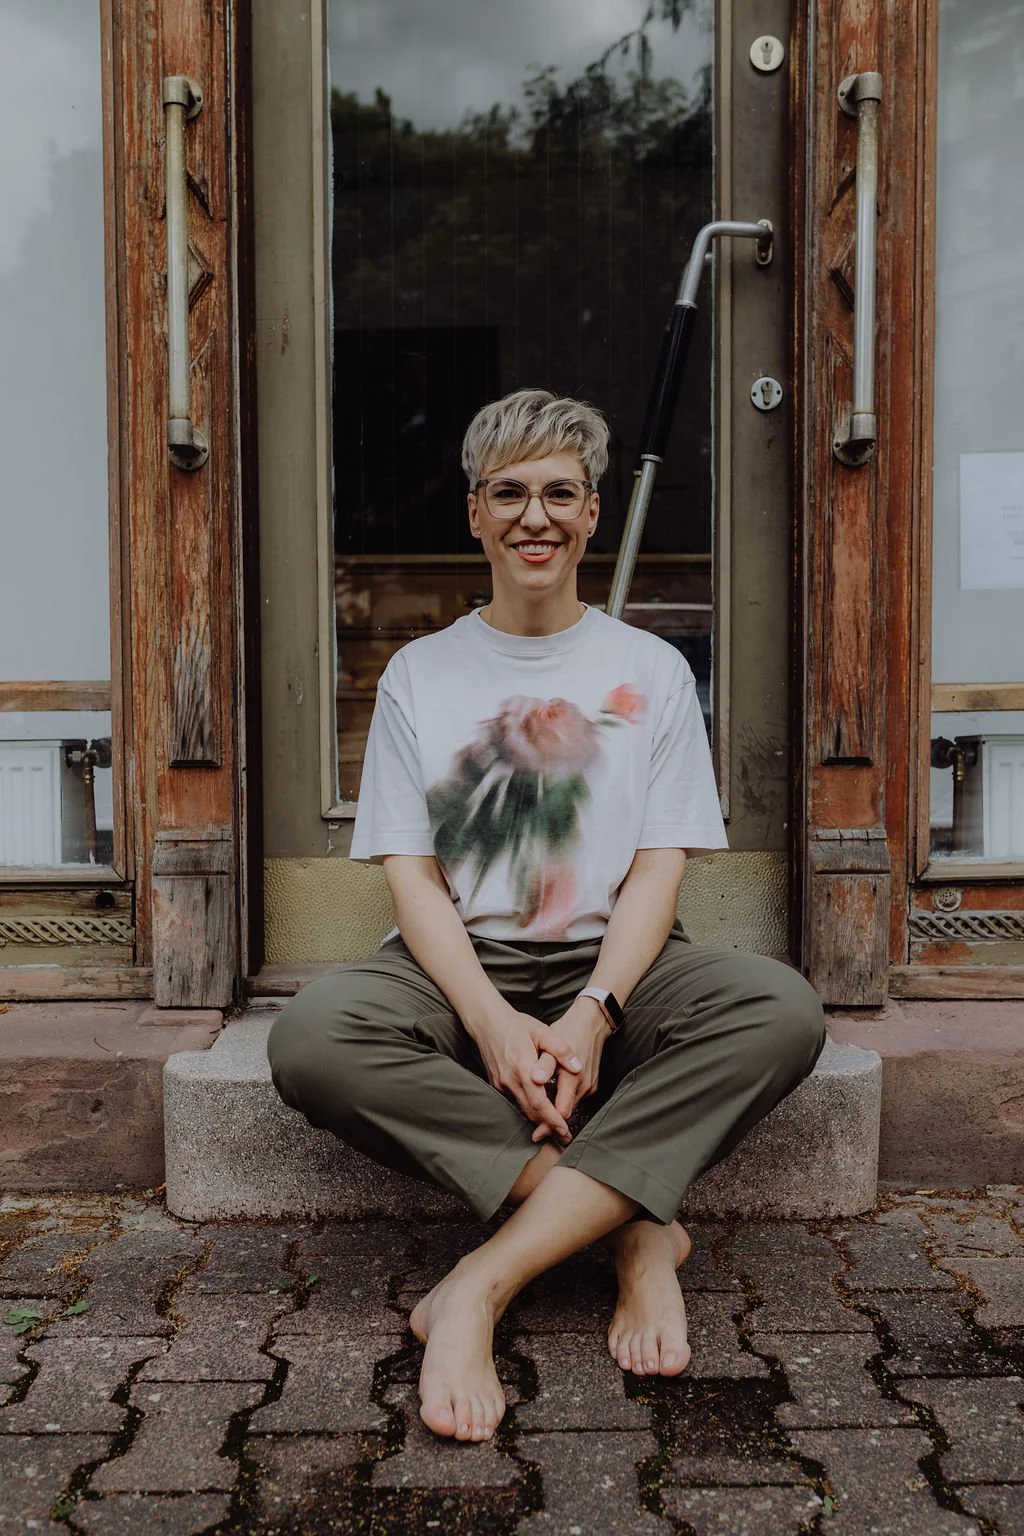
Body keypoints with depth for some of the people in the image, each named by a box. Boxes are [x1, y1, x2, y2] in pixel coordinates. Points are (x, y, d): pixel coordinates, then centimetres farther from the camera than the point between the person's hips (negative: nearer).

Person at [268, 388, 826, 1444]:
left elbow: (659, 870, 0)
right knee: (311, 1039, -32)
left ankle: (484, 1282, -32)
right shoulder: (419, 673, 9)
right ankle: (634, 1226, -23)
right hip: (459, 968, 0)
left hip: (613, 969, 1)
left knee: (781, 1010, -30)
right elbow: (410, 875, 0)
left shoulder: (652, 671, 9)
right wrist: (494, 1020, -19)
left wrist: (591, 1015, -19)